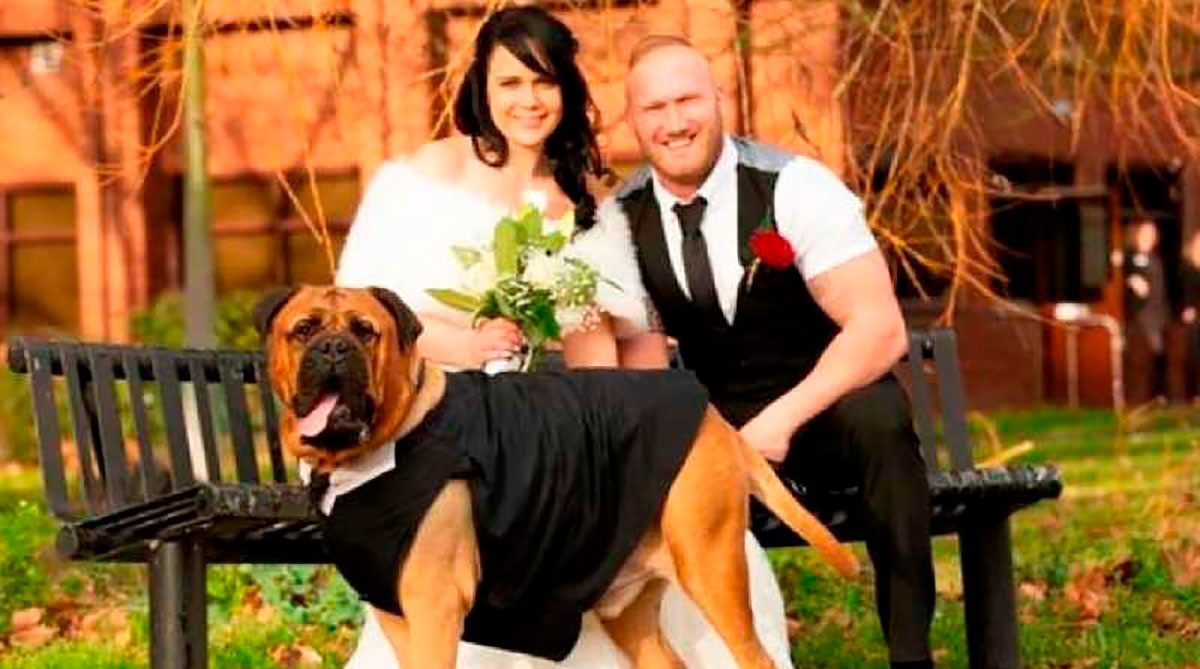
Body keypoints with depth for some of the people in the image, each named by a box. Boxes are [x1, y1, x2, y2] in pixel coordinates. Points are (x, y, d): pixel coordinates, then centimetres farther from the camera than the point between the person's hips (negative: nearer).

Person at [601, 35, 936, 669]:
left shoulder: (793, 187, -15)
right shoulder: (617, 220, -3)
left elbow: (880, 328, -21)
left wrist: (781, 421, -32)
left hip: (822, 410, -3)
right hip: (712, 429, 3)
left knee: (877, 414, -36)